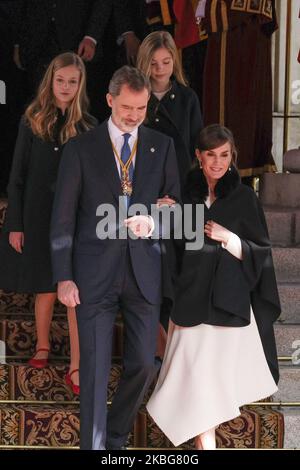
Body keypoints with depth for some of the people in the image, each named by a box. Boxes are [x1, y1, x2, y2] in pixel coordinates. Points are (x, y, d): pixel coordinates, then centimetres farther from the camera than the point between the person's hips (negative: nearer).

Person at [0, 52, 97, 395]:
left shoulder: (88, 126, -1)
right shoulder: (32, 121, -2)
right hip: (38, 216, 0)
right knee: (46, 288, 12)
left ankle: (76, 367, 0)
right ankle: (42, 346, 35)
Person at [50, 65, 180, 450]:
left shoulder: (162, 147, 6)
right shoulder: (81, 149, 0)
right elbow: (63, 218, -1)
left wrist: (153, 222, -15)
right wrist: (64, 277, -6)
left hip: (143, 270, 3)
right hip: (95, 272, -2)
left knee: (142, 363, 7)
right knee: (95, 367, 0)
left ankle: (116, 438, 28)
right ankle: (93, 443, 11)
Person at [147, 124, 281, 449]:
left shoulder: (244, 197, 0)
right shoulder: (185, 193, 3)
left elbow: (260, 253, 1)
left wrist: (229, 238, -14)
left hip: (228, 297, -1)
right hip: (192, 294, 1)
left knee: (223, 361, 1)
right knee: (197, 366, -2)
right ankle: (205, 440, 9)